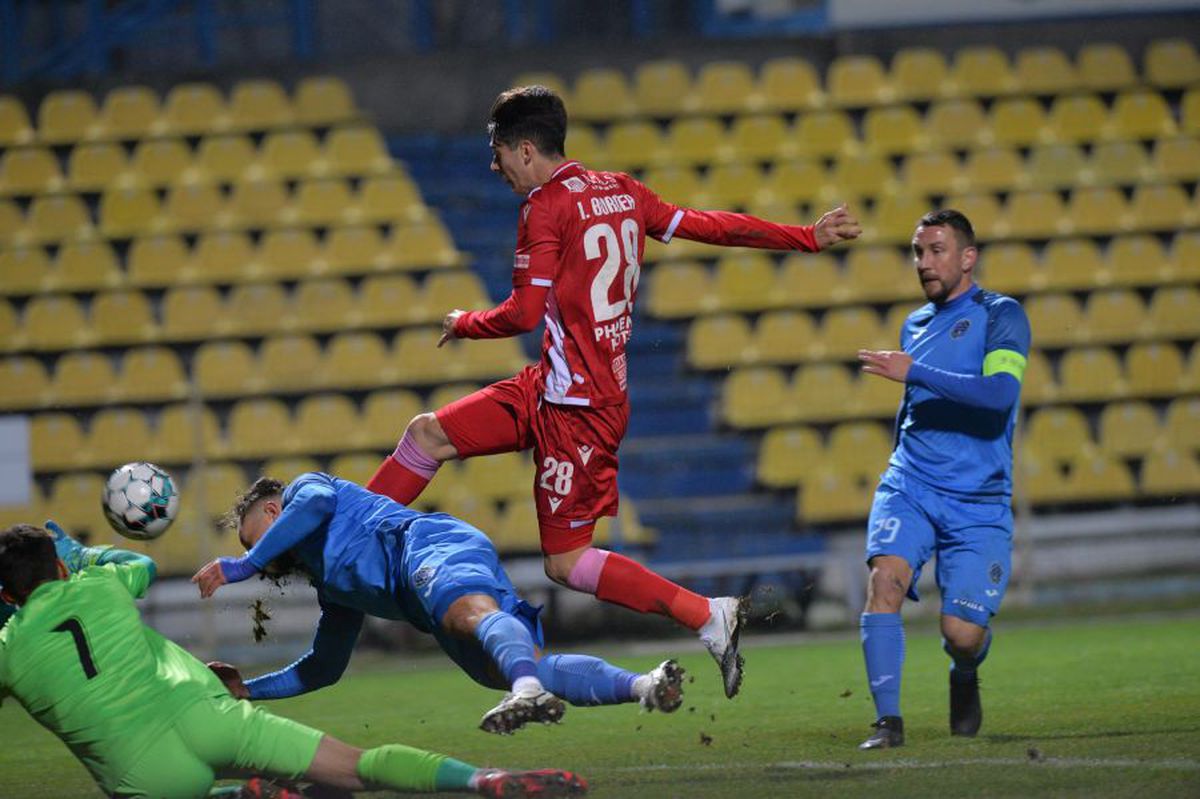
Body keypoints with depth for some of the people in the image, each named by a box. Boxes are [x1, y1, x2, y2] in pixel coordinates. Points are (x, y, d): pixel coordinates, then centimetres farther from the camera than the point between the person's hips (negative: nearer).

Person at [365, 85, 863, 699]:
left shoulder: (546, 206, -15)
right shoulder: (620, 192, 9)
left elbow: (523, 314, -18)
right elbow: (709, 226, 11)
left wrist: (464, 324, 2)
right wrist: (808, 237, 19)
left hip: (577, 405, -10)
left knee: (566, 564, -6)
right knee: (427, 434, 9)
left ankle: (708, 617, -5)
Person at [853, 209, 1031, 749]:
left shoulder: (1000, 315, -3)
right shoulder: (915, 324, 16)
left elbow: (1000, 392, -21)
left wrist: (914, 372, -22)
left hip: (979, 502, -4)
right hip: (909, 488, 4)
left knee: (962, 633, -11)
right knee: (885, 575, -25)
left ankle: (964, 676, 27)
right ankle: (887, 720, -23)